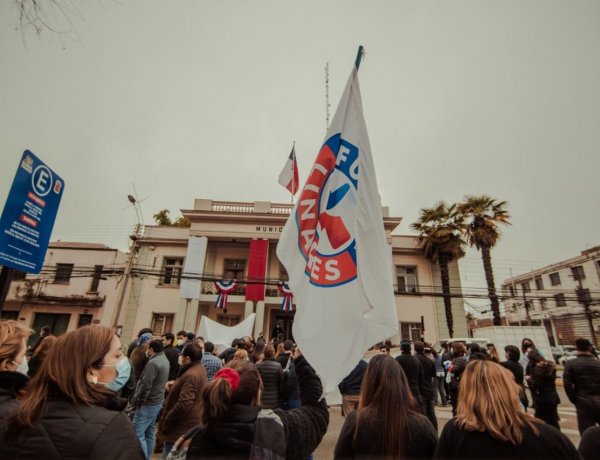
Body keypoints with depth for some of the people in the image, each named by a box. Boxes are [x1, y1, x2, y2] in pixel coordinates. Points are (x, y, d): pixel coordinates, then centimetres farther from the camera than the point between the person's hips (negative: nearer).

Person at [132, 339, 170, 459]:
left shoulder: (153, 363, -22)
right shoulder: (165, 360, 8)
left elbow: (145, 386, -22)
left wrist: (137, 402, -12)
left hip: (148, 403, -9)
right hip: (158, 401, 9)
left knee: (138, 433, -3)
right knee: (149, 433, 17)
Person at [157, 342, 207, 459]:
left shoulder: (190, 375, -25)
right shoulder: (200, 369, 7)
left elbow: (184, 404, -30)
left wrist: (166, 422, -18)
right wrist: (177, 383, 10)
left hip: (182, 428, -10)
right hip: (190, 426, 10)